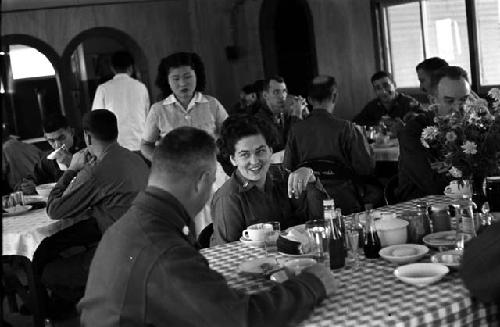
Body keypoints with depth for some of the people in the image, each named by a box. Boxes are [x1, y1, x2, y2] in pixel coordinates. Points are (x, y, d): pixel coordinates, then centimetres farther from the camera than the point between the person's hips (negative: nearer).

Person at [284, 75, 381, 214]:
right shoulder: (345, 128, -13)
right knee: (376, 192, 21)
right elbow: (367, 167, -11)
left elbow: (287, 169, 2)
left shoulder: (296, 130, -4)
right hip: (346, 203, -4)